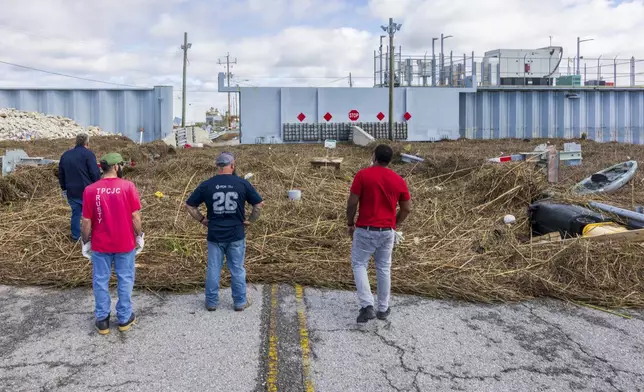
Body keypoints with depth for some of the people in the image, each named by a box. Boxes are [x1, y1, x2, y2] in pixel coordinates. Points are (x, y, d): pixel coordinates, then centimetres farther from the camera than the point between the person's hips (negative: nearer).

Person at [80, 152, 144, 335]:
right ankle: (124, 318, 23)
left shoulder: (90, 190, -8)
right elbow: (135, 216, -9)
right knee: (125, 279, 13)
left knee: (101, 281, 14)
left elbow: (86, 221, -3)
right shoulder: (128, 186, -13)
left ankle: (102, 320, 23)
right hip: (125, 243, -1)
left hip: (100, 245, 1)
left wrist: (86, 241, 9)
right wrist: (139, 236, 4)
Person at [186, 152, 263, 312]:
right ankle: (240, 302, 20)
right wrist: (249, 220, 7)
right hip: (236, 235, -1)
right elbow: (259, 204, -2)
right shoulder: (242, 183, -6)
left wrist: (202, 220, 9)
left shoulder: (206, 185, -4)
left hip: (214, 235, 1)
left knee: (213, 269, 11)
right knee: (237, 269, 10)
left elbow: (190, 205, 2)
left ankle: (212, 302, 21)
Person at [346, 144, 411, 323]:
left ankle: (367, 306, -3)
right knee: (384, 269, 15)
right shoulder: (399, 180, 2)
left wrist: (350, 224, 3)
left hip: (365, 230, -4)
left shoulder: (362, 175, -9)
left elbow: (352, 203, -10)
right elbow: (407, 208, 5)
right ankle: (383, 309, 22)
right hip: (388, 231, 4)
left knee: (359, 265, 9)